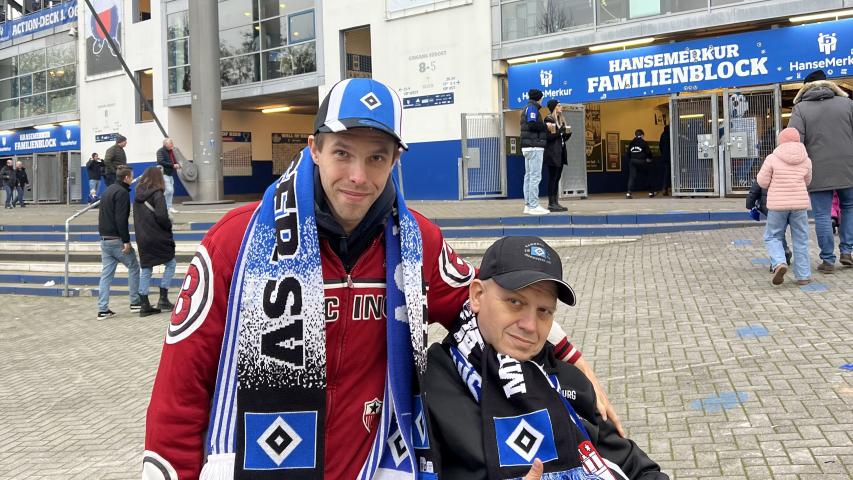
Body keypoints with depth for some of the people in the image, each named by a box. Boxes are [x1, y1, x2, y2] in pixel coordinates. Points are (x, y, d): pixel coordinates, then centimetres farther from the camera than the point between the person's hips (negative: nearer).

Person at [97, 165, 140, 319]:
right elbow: (121, 219, -21)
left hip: (104, 239, 8)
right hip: (117, 239, -8)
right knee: (133, 267, 8)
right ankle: (135, 302, 12)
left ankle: (103, 309, 4)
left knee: (106, 273, 7)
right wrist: (126, 241, -20)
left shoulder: (108, 190, 16)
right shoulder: (122, 192, -13)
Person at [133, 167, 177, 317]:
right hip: (157, 238, -6)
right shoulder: (157, 194, -12)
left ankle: (144, 305, 12)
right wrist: (169, 225, -3)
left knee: (145, 270, 11)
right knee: (171, 264, 11)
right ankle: (163, 299, 6)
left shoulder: (137, 196, 8)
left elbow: (136, 217, 12)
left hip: (142, 239, 6)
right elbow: (161, 216, -20)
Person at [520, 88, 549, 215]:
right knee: (535, 176, -11)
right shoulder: (532, 108, -7)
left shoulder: (528, 108, 22)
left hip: (528, 147, 10)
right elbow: (532, 124, -19)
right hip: (534, 147, -10)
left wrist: (543, 127, 11)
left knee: (529, 176, 8)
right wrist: (546, 126, -8)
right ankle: (534, 206, -14)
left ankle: (528, 205, 9)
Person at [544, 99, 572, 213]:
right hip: (552, 153, -8)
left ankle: (556, 202, 9)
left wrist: (568, 133, 3)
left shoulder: (561, 120, 18)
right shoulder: (549, 120, -7)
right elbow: (548, 137, -14)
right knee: (553, 178, -8)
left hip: (560, 153, 8)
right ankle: (551, 204, -7)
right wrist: (560, 131, -21)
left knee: (557, 178, 7)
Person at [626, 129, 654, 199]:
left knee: (632, 177, -2)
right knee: (646, 177, 11)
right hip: (642, 161, -2)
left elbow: (628, 153, 10)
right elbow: (648, 151, -7)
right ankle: (651, 192, 21)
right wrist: (649, 159, 10)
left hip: (633, 162, 3)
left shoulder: (631, 143, 9)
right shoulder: (643, 142, -3)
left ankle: (629, 193, -17)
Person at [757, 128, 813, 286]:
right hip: (800, 203, 2)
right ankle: (803, 275, 11)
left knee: (772, 237, 11)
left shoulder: (772, 158, -7)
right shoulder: (806, 160, 3)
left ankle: (779, 263, -13)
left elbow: (762, 182, -4)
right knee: (800, 240, 10)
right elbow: (807, 182, 15)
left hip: (777, 204, -2)